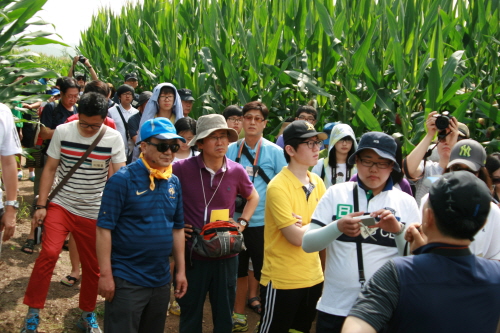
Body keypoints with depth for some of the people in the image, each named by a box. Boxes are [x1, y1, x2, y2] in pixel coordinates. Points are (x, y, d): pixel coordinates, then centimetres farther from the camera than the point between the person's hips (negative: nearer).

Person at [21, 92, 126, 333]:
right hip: (61, 205, -1)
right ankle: (33, 313, -3)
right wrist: (41, 205, -3)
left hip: (94, 212, 1)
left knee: (92, 266, 9)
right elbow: (50, 169, 1)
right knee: (49, 253, -20)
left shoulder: (113, 138, -6)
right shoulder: (62, 132, -5)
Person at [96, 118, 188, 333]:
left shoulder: (174, 183, 6)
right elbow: (104, 228, -15)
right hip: (126, 280, -6)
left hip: (162, 280, 6)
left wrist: (181, 270, 10)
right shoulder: (123, 179, -14)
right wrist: (106, 274, -17)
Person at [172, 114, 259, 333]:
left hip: (226, 256, 3)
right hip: (192, 255, -2)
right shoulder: (182, 169, -13)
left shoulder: (236, 171, -3)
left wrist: (242, 223, 5)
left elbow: (253, 197, 17)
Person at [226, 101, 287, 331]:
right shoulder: (231, 150, 4)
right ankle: (239, 315, 31)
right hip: (235, 220, 3)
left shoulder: (275, 152, -4)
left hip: (263, 222, -3)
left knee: (264, 273, 6)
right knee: (239, 271, 16)